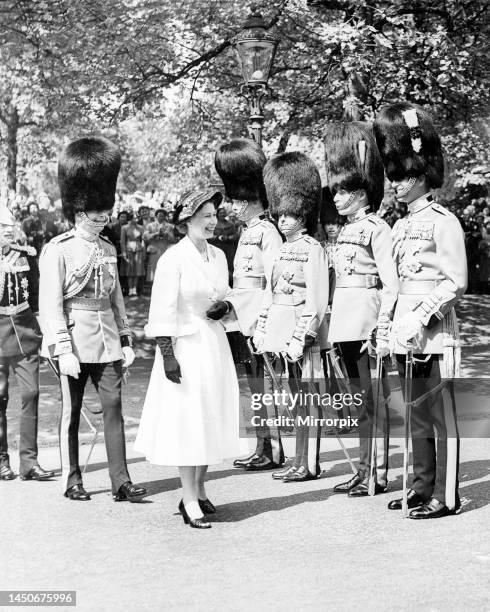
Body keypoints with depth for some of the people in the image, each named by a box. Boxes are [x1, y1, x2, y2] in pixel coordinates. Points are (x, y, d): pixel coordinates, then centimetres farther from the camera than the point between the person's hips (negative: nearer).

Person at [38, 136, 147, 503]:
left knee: (113, 408, 1)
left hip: (107, 343, 5)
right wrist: (63, 350, -17)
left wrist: (126, 342, 12)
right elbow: (50, 305, -11)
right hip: (75, 342, -5)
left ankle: (121, 482, 3)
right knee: (71, 413, 6)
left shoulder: (108, 250, 11)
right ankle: (72, 482, 17)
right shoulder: (57, 251, -7)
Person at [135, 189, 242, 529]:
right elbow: (163, 311, -13)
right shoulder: (173, 258, -11)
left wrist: (224, 307, -2)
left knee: (212, 419, 12)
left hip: (215, 343, 7)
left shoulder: (218, 255, 9)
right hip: (186, 345, -7)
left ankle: (199, 490, 27)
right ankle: (190, 501, 4)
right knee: (188, 421, -4)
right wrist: (167, 355, -17)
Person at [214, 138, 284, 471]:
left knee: (264, 386, -3)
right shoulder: (248, 232, 15)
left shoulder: (267, 232, -12)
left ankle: (274, 452, 4)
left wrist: (262, 321, -19)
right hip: (245, 323, 9)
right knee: (257, 386, 12)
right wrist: (229, 302, 18)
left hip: (261, 323, -9)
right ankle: (262, 448, 19)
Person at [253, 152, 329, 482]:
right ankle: (299, 461, 19)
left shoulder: (313, 249, -9)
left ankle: (310, 464, 6)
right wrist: (261, 329, 15)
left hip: (300, 333, -8)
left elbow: (317, 301, -15)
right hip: (279, 332, 8)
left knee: (308, 397, -1)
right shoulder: (283, 249, 16)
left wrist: (300, 338, -18)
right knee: (297, 397, 12)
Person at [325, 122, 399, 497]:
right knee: (360, 398, 13)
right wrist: (334, 329, 18)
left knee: (374, 397, -3)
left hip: (365, 321, -9)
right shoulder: (346, 230, 16)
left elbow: (391, 284, -15)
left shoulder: (377, 228, -10)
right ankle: (363, 469, 21)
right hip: (346, 322, 9)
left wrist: (383, 331, -20)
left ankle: (379, 474, 4)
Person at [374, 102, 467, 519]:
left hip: (435, 333, -8)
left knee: (442, 417, -1)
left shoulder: (442, 221, -8)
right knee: (416, 417, 13)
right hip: (407, 333, 8)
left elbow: (456, 282, -11)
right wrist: (396, 324, 12)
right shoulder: (401, 226, 15)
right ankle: (422, 487, 23)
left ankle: (446, 496, 6)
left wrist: (424, 316, -17)